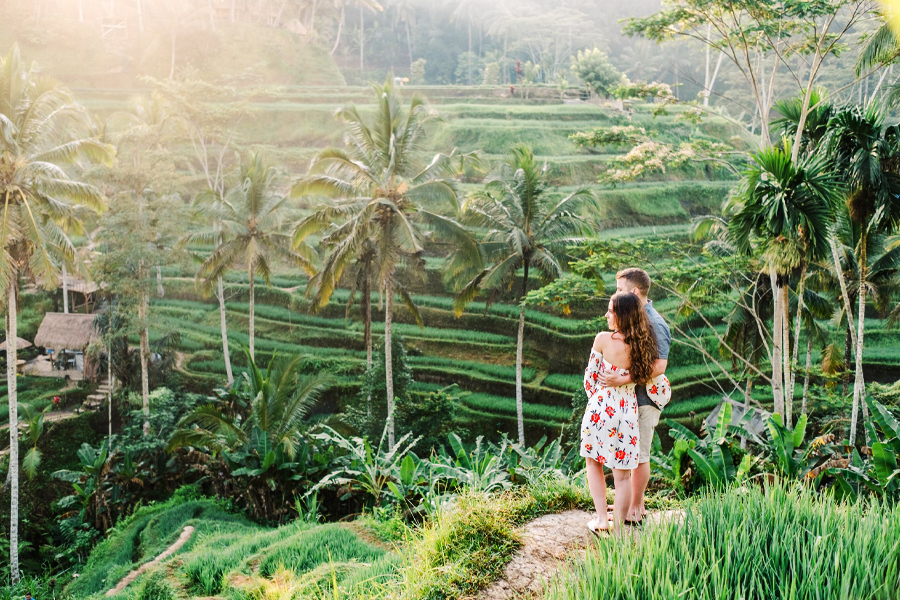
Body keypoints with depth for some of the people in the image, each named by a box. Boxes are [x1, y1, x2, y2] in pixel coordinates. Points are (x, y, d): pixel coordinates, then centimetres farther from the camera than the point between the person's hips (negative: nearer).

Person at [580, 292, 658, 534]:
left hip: (600, 407, -2)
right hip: (628, 411, 3)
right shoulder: (642, 344, -4)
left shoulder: (603, 339, -14)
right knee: (623, 475, 10)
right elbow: (642, 376, 9)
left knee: (594, 462, 18)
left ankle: (601, 520, 14)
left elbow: (590, 376, -4)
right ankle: (618, 527, 15)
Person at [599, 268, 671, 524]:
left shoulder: (653, 324, -19)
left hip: (643, 399, -9)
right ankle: (636, 503, 30)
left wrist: (622, 380, -32)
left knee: (639, 456, 1)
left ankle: (635, 512, 12)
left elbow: (658, 366, -27)